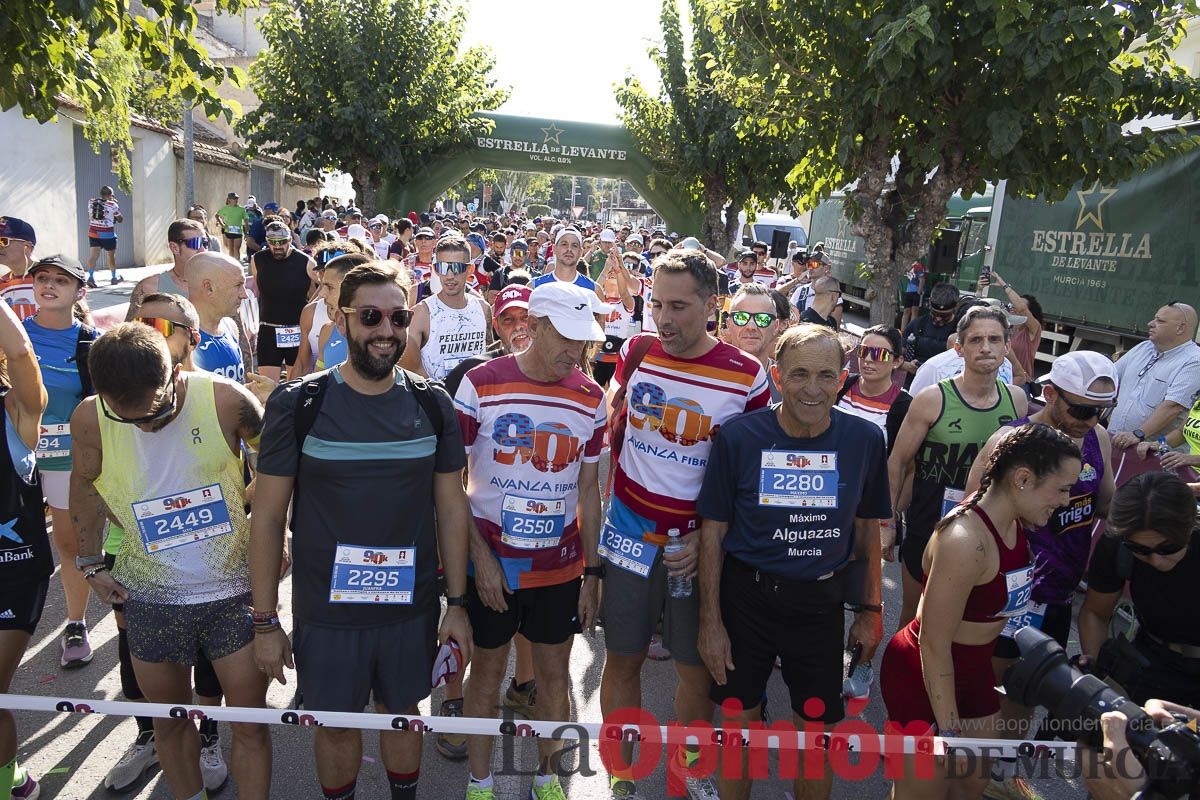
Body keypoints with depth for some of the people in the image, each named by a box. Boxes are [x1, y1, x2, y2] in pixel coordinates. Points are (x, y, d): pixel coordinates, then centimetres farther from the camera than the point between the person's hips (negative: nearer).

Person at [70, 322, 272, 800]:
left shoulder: (224, 399, -18)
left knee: (250, 724, 8)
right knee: (169, 720, 20)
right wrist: (90, 563, 10)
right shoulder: (90, 419, -12)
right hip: (150, 597, 2)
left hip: (234, 591, -2)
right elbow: (85, 486, 7)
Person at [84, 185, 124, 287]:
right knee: (111, 256, 14)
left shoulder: (91, 202, 4)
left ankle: (91, 277, -20)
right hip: (108, 234, -3)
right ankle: (114, 278, 27)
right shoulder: (112, 205, -8)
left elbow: (90, 215, 20)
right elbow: (120, 220, 3)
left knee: (93, 255, -3)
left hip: (93, 233, 3)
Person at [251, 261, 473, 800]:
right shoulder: (298, 405, -11)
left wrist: (457, 603, 1)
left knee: (402, 713, 20)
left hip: (412, 606, 2)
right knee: (336, 725, 16)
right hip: (326, 609, -1)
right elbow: (268, 517, -6)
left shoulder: (431, 405, -4)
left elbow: (452, 508, 2)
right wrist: (264, 621, -5)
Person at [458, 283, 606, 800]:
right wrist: (481, 556, -12)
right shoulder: (481, 385, -11)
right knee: (487, 670, 13)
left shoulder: (591, 399, -1)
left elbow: (588, 490, 5)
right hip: (492, 561, -2)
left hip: (561, 564, 3)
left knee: (555, 674, 14)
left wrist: (592, 572, 5)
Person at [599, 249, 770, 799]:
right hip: (630, 534, 2)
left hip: (700, 545, -1)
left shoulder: (747, 377, -9)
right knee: (621, 659, 11)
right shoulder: (637, 352, -2)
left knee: (696, 667, 12)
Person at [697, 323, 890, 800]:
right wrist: (710, 619, -6)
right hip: (745, 596, -1)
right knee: (737, 723, 14)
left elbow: (867, 529, 5)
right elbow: (713, 530, -6)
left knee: (816, 729, 14)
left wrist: (871, 610, 6)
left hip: (821, 603, 1)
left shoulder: (865, 439, -7)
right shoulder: (739, 435, -13)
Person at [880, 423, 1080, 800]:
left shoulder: (1013, 523, -3)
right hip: (922, 679, -8)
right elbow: (934, 646, -25)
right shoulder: (966, 541, -31)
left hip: (973, 672, 9)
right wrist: (949, 730, -18)